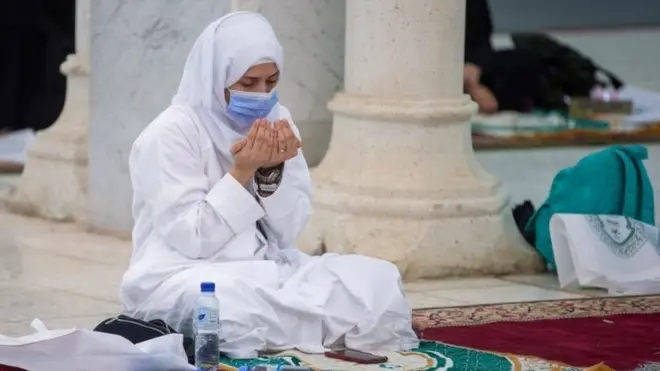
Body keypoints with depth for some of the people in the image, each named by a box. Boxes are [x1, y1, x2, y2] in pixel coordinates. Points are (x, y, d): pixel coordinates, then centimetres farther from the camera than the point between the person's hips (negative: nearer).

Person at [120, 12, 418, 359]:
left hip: (266, 269, 5)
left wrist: (273, 172, -14)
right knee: (238, 304, -40)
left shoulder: (277, 121, 6)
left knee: (380, 279, -14)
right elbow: (192, 239, -17)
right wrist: (243, 171, -21)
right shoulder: (171, 133, -12)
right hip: (182, 278, -5)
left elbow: (286, 232, 4)